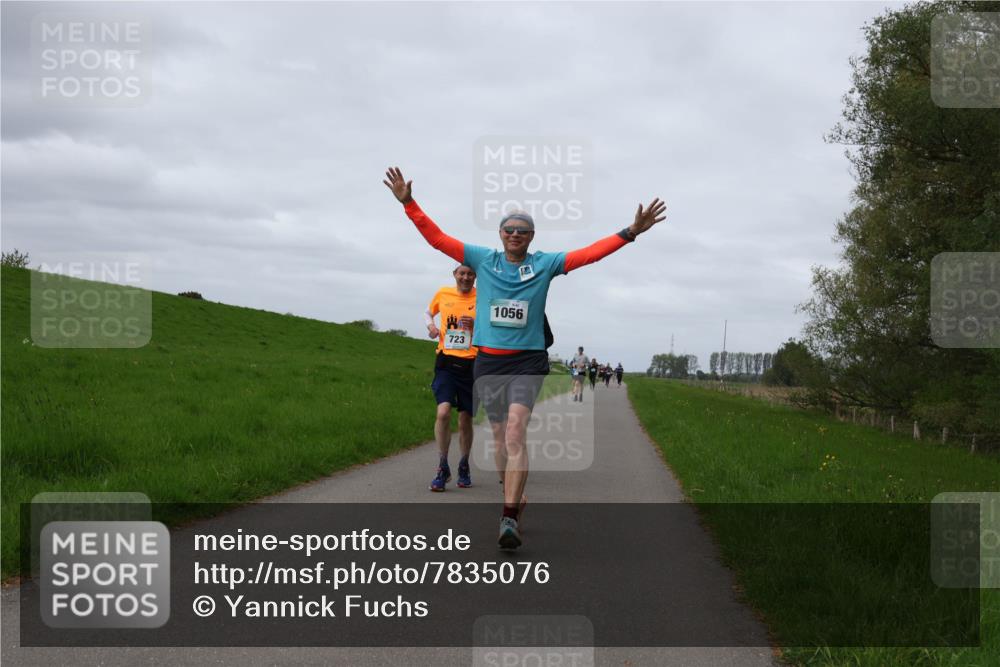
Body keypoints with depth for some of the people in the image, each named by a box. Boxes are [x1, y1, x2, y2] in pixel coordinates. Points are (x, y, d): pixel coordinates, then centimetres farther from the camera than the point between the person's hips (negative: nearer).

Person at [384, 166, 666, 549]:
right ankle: (512, 499, 29)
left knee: (516, 432, -19)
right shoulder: (482, 259, 6)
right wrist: (408, 203, -6)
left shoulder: (545, 264, 2)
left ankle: (509, 519, -25)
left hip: (528, 361, -3)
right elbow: (437, 238, 3)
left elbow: (590, 254, -4)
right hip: (488, 360, 3)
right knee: (499, 436, 10)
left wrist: (631, 232, -13)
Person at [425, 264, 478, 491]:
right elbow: (428, 312, 25)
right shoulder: (443, 294, 5)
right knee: (443, 411, -19)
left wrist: (476, 326, -17)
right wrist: (430, 325, 3)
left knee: (465, 420, 8)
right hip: (446, 362, 0)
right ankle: (443, 468, -7)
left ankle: (464, 467, 28)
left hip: (471, 364, 0)